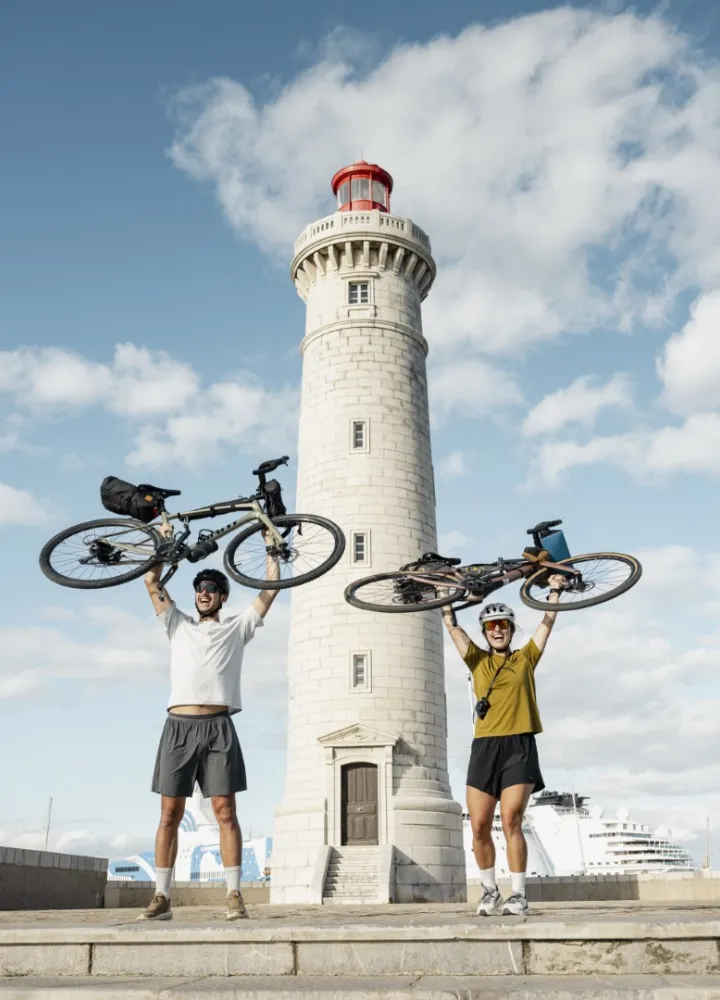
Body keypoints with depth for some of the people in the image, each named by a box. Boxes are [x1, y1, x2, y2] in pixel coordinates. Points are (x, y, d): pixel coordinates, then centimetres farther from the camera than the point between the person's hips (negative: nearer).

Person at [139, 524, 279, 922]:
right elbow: (152, 582, 16)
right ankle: (161, 897, 8)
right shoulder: (179, 626, 20)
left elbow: (271, 589, 12)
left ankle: (234, 895, -1)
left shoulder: (237, 628, 15)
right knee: (169, 814, 3)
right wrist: (163, 539, 18)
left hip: (218, 727, -2)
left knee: (225, 811, -4)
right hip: (179, 726, 2)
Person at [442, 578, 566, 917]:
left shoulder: (525, 658, 13)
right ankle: (490, 891, 19)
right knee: (479, 827, 1)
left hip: (519, 747, -2)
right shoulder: (478, 660, 15)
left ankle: (518, 894, 2)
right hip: (484, 748, 2)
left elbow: (547, 623, 10)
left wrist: (555, 591, 6)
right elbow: (452, 627, 10)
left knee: (511, 822, -10)